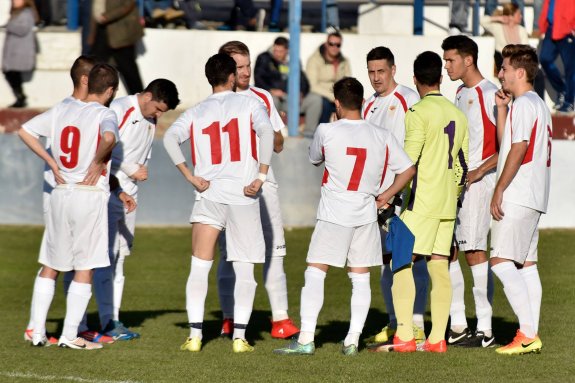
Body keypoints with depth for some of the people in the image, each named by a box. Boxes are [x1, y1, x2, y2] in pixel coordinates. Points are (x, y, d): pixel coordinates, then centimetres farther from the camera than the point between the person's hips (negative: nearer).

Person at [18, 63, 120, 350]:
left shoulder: (61, 110, 8)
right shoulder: (104, 114, -9)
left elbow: (25, 131, 9)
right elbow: (109, 138, -31)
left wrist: (52, 163, 11)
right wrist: (98, 162, -13)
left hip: (61, 194, 5)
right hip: (90, 194, -5)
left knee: (50, 267, 13)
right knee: (84, 269, 3)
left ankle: (37, 331, 11)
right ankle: (70, 335, 2)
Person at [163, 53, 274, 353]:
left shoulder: (195, 113, 8)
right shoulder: (250, 105, 2)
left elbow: (170, 138, -6)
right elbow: (266, 132, -16)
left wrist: (190, 176, -5)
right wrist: (261, 176, -14)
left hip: (208, 194, 1)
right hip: (244, 197, -1)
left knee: (199, 267, 4)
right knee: (244, 270, 6)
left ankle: (195, 335, -2)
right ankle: (239, 336, 0)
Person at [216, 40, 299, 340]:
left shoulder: (262, 98, 15)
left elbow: (278, 145, 17)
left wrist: (266, 130, -4)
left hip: (262, 181, 3)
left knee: (274, 248, -6)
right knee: (229, 253, 0)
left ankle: (280, 318, -6)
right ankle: (229, 320, 8)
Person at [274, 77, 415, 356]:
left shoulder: (326, 131, -8)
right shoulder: (382, 136, 3)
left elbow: (314, 159, 12)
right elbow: (408, 169, 7)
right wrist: (386, 196, 16)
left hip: (334, 213, -4)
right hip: (366, 214, 4)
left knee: (315, 273, -1)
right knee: (360, 277, 10)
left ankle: (306, 339, -8)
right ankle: (352, 340, 8)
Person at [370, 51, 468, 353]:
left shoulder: (418, 113, -10)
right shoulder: (458, 115, 13)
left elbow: (408, 162, -16)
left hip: (422, 200, -7)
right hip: (448, 203, 7)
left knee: (401, 262, -6)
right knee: (439, 266, 6)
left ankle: (404, 337, -13)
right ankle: (437, 338, 4)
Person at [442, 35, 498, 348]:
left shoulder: (489, 94, -10)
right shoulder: (460, 93, 17)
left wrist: (478, 172, -19)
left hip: (476, 182, -9)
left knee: (474, 251, -10)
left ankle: (484, 329, -7)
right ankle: (458, 326, 12)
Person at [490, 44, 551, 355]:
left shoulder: (523, 104, -12)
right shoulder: (538, 104, 19)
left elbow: (518, 149, -19)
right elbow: (506, 141, 23)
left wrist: (499, 189, -17)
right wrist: (502, 108, 16)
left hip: (517, 194, -10)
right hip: (533, 197, 10)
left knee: (501, 262, -12)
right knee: (526, 263, 8)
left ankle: (527, 332, -16)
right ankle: (532, 335, 6)